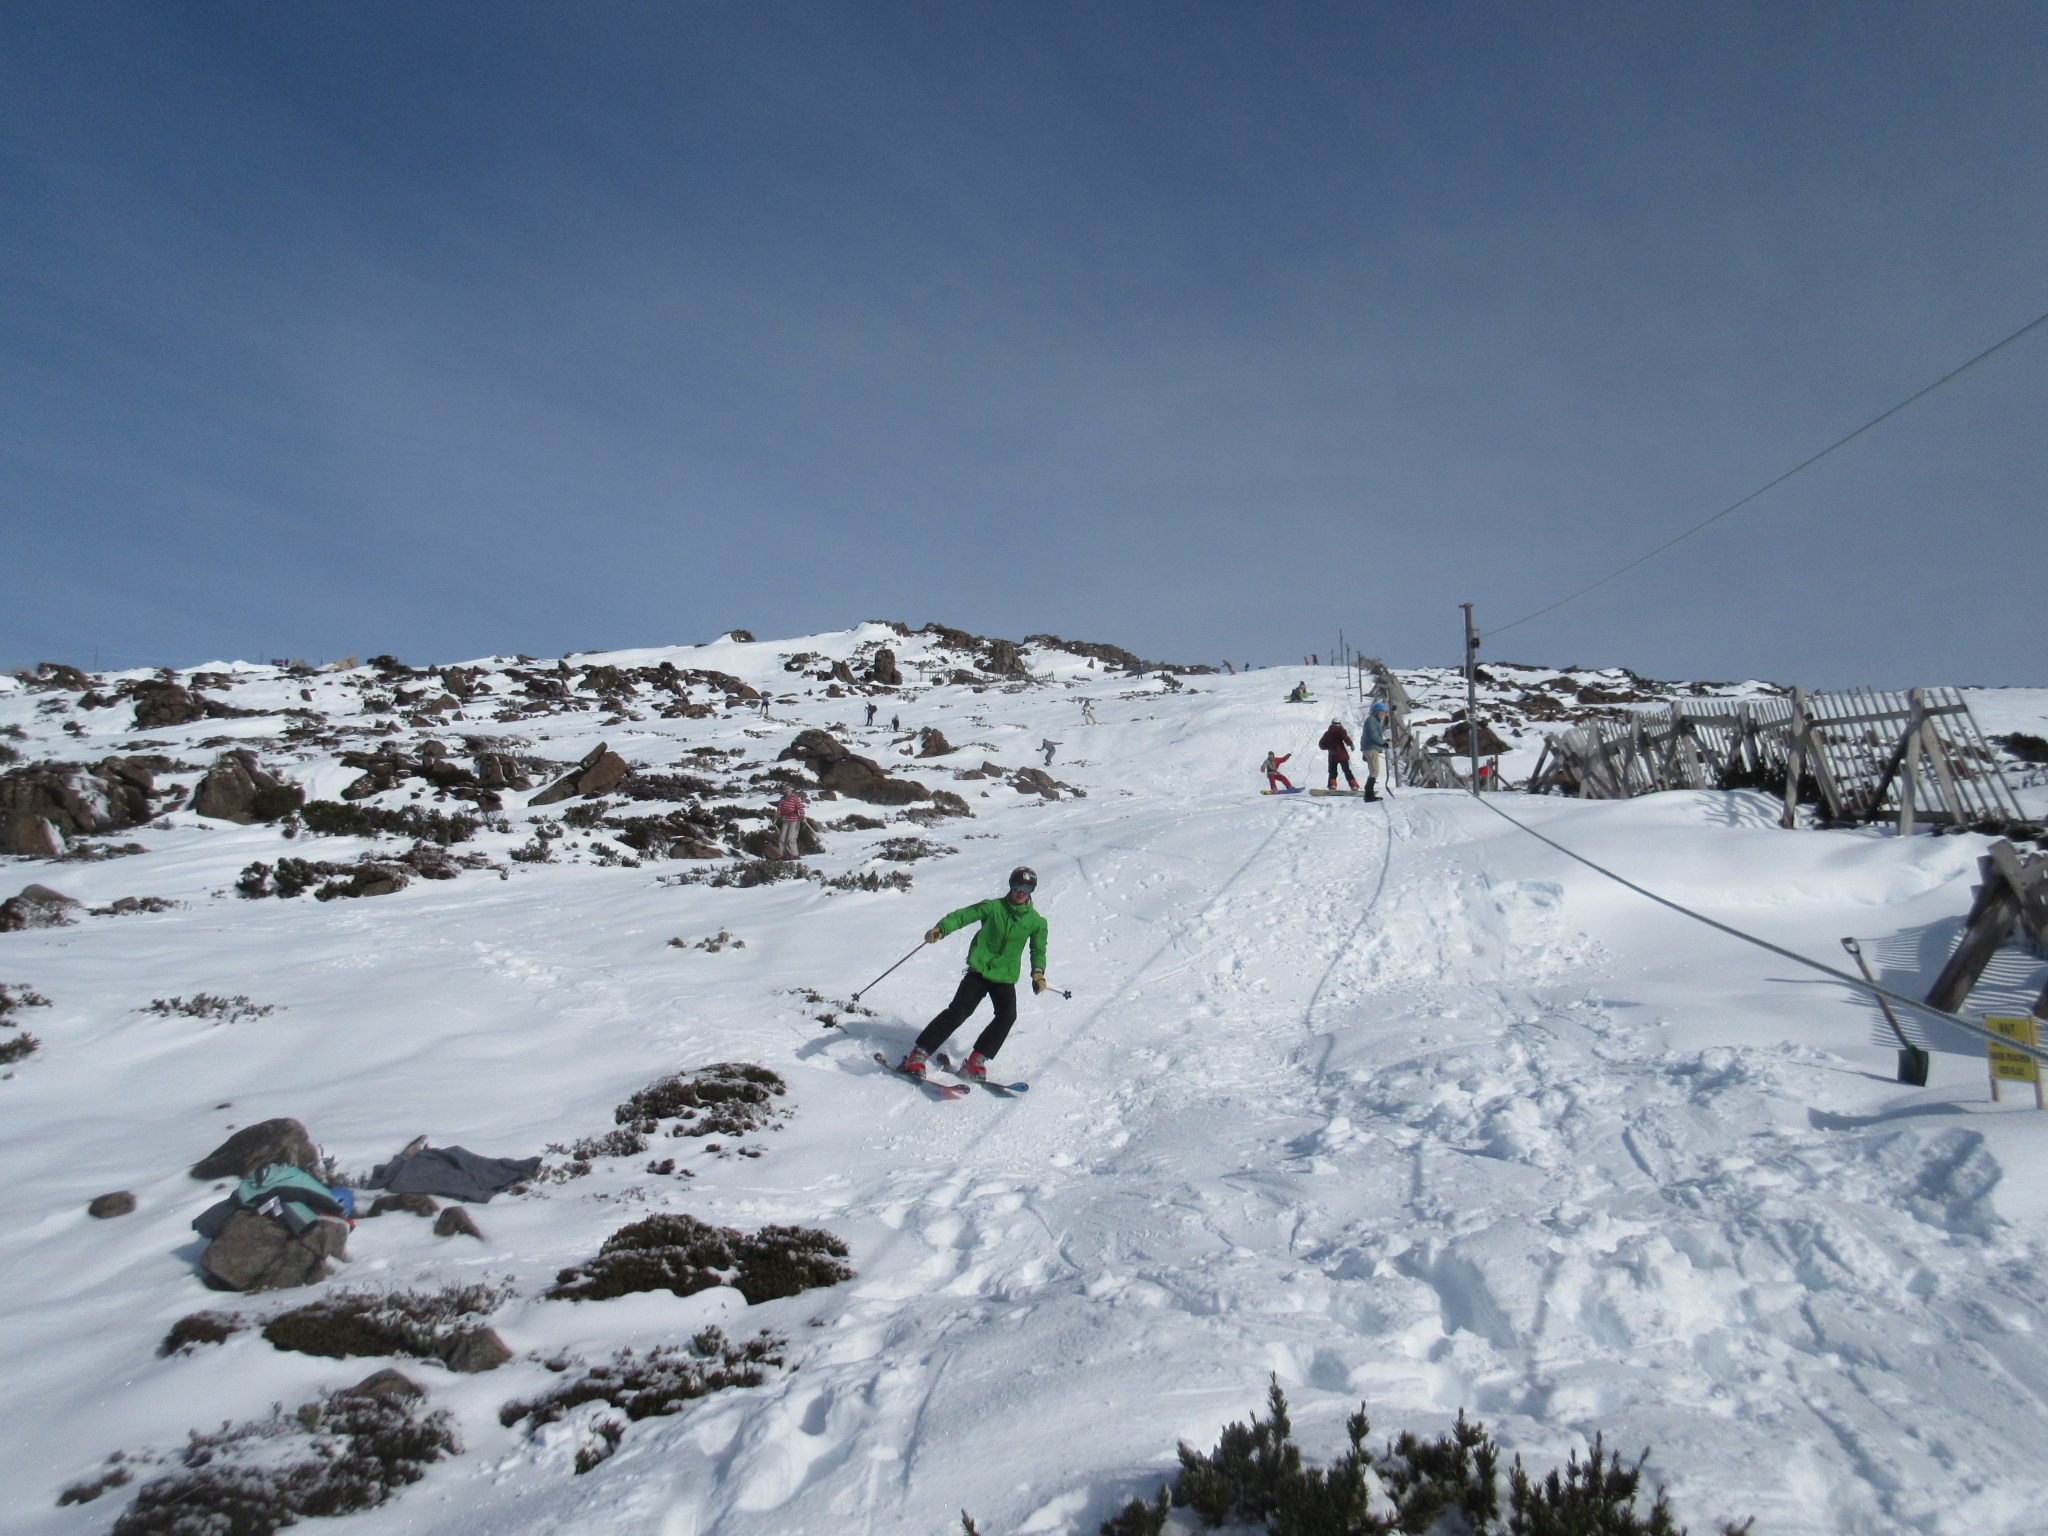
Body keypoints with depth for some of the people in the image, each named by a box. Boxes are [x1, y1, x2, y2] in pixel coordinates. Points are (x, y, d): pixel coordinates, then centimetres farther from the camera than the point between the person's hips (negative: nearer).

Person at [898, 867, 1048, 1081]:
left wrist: (1038, 972, 0)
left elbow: (1038, 950, 16)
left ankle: (977, 1060, -9)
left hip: (1005, 977, 3)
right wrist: (941, 929, -23)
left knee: (1007, 1015, -20)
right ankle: (918, 1055, -8)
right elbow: (962, 916, -7)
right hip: (979, 970, -3)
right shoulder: (993, 907, -5)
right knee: (958, 1012, -13)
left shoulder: (1036, 921, 3)